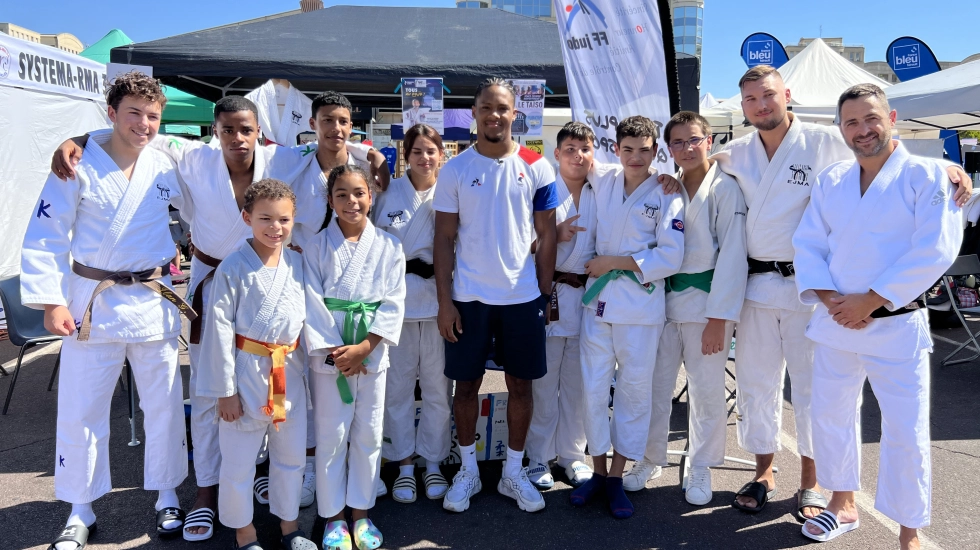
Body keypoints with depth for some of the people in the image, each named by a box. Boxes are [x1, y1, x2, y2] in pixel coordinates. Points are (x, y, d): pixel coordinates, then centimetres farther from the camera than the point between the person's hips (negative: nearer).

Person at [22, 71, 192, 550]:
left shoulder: (165, 167, 1)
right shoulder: (79, 165, -7)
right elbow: (45, 237, -6)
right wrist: (51, 300, -10)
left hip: (154, 302, 2)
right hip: (91, 303, -2)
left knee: (164, 404, 10)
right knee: (82, 410, 6)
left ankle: (166, 497, 29)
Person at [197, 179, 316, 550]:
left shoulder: (297, 263, 1)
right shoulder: (233, 268, -12)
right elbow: (219, 329, -11)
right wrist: (224, 388, -10)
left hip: (289, 370, 5)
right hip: (247, 370, -4)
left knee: (292, 454, 17)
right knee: (239, 459, 8)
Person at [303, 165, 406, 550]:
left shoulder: (388, 246, 0)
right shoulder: (317, 246, -2)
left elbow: (393, 303, -4)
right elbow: (313, 304, -6)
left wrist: (364, 348, -13)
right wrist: (334, 351, -14)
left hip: (373, 353, 1)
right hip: (329, 355, -1)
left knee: (368, 435, 10)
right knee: (331, 436, 6)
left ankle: (361, 511, 26)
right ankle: (333, 516, 21)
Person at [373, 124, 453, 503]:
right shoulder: (389, 194, 4)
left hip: (438, 302, 0)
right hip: (396, 302, 0)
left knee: (437, 387, 7)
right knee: (398, 386, 7)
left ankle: (433, 463, 23)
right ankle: (404, 465, 22)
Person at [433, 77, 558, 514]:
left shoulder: (536, 168, 1)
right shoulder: (454, 170, 0)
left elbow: (546, 236, 4)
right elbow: (444, 239, 0)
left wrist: (544, 294, 0)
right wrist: (444, 301, -6)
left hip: (523, 296, 1)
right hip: (468, 297, 0)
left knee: (520, 384, 9)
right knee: (466, 384, 8)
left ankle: (514, 472, 26)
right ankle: (468, 469, 26)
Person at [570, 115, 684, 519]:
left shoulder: (666, 196, -5)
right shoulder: (603, 182, 5)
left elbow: (670, 258, -12)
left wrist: (615, 262, -12)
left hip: (641, 305, -3)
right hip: (598, 299, 3)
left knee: (634, 390, 6)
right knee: (594, 388, 5)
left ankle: (616, 477, 20)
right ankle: (598, 471, 21)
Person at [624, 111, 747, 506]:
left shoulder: (725, 189, -6)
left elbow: (733, 255, -11)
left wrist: (719, 318, -15)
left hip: (705, 300, -4)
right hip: (664, 298, 5)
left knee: (706, 391, 5)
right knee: (655, 385, 9)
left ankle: (701, 469, 23)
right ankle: (649, 460, 26)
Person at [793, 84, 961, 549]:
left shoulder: (926, 176, -7)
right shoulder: (830, 180, 8)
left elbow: (935, 250, -15)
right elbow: (807, 244, 5)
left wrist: (870, 301, -17)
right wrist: (829, 299, -10)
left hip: (897, 325, -4)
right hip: (835, 322, 5)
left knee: (906, 433, 0)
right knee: (831, 415, 14)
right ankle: (842, 506, 35)